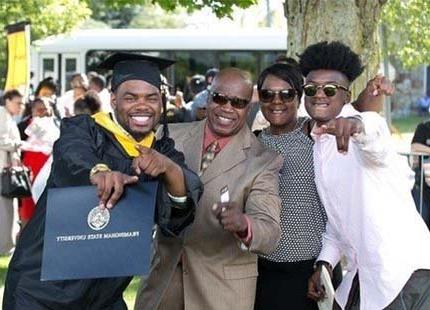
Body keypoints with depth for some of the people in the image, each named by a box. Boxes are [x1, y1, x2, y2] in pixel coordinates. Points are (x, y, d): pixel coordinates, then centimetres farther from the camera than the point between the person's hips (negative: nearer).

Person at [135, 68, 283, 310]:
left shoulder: (262, 161, -10)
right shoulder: (172, 137, 1)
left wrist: (243, 224, -41)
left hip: (224, 289, -2)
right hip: (164, 274, 3)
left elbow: (270, 234, -18)